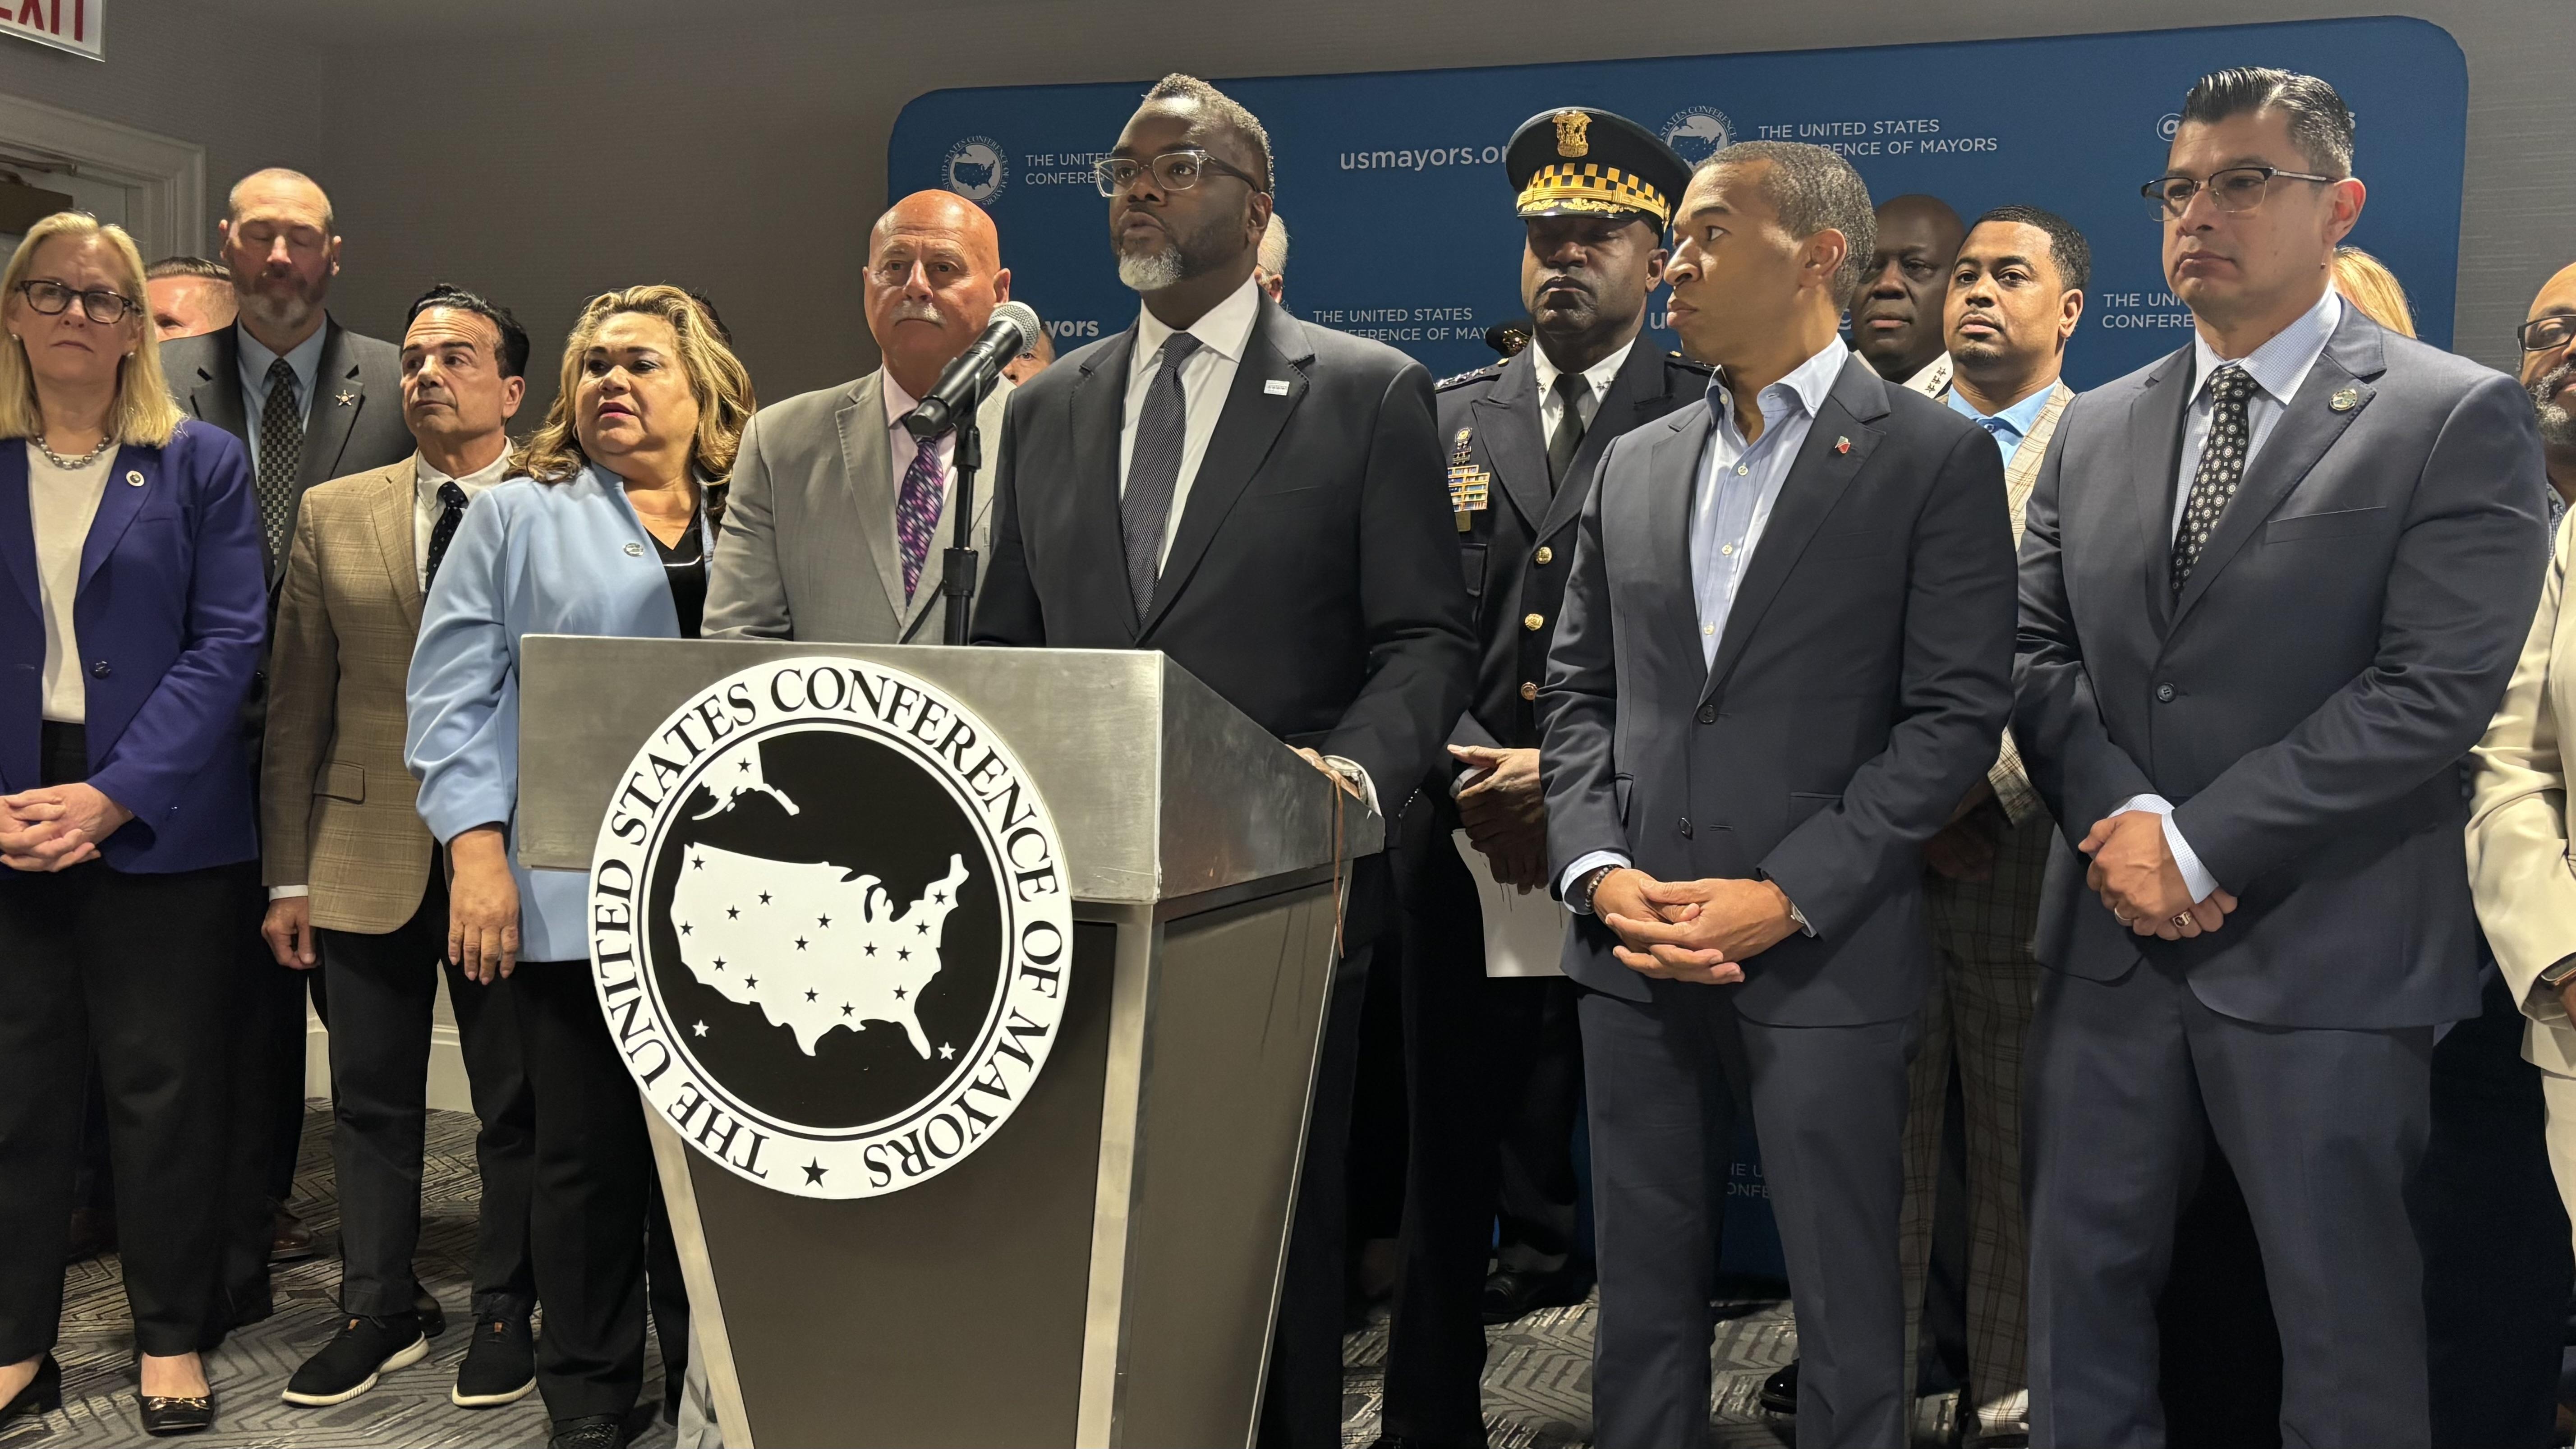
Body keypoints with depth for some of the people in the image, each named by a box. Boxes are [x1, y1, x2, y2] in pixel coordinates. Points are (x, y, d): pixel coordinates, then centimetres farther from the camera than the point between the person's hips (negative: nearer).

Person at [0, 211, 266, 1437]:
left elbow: (227, 644, -5)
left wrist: (112, 797, -14)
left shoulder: (200, 464, 3)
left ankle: (171, 1338, 18)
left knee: (164, 1085, 5)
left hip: (156, 821, -2)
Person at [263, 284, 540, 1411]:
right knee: (373, 1104, 12)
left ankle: (504, 1316, 24)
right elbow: (296, 705, 7)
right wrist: (288, 874, 3)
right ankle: (378, 1313, 28)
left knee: (516, 1103, 7)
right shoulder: (333, 516, 8)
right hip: (368, 860, 3)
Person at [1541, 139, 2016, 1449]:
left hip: (1824, 956, -4)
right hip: (1634, 952, 5)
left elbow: (1956, 713, -8)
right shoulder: (1635, 464, 13)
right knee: (1642, 1292, 13)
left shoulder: (1934, 457, -2)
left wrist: (1788, 894, -15)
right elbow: (1577, 689, 12)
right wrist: (1599, 871, -4)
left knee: (1845, 1310, 5)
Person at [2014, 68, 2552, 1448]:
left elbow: (2434, 690, -14)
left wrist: (2198, 845, -15)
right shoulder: (2095, 428, 12)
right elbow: (2036, 654, 7)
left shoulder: (2457, 418, -5)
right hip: (2111, 940, 5)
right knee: (2080, 1283, 12)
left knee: (2346, 1332, 9)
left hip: (2322, 957, -4)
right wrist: (2121, 820, -11)